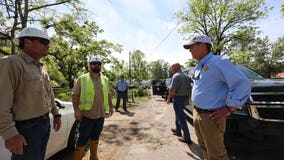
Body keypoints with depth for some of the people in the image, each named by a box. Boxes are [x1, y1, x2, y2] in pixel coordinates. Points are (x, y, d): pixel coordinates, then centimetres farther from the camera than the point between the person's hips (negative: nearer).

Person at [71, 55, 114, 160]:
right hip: (86, 115, -4)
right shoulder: (82, 79, -5)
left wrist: (110, 106, 14)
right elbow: (75, 94, -6)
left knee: (95, 138, 19)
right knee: (83, 139, 3)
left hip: (101, 115, 5)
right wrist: (76, 110, -14)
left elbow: (108, 94, 17)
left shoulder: (105, 80, 9)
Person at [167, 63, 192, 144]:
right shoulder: (186, 76, 12)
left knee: (181, 117, -2)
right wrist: (186, 96, 20)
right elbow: (189, 88, 14)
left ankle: (187, 137, 5)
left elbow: (172, 89, -21)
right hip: (185, 97, 9)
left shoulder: (176, 76, -16)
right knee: (179, 115, 23)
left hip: (178, 98, -9)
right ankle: (178, 130, 36)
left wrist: (168, 99, -10)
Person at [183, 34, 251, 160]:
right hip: (196, 114, 8)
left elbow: (243, 84, -18)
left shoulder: (219, 62, -15)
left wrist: (228, 108, -19)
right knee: (204, 147, 24)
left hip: (211, 116, -8)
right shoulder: (198, 66, 12)